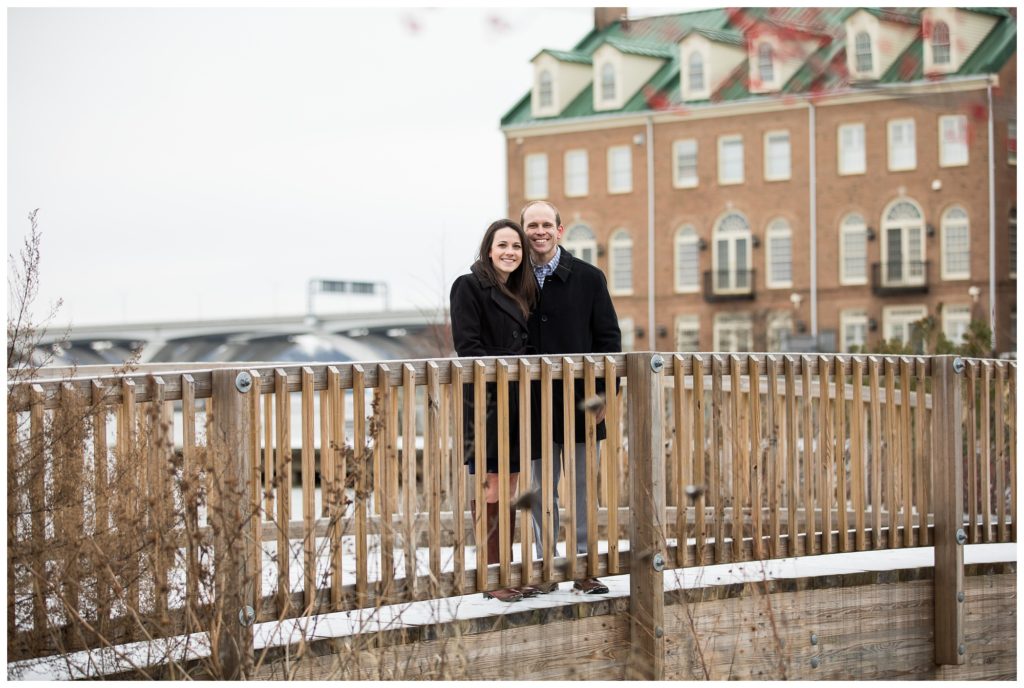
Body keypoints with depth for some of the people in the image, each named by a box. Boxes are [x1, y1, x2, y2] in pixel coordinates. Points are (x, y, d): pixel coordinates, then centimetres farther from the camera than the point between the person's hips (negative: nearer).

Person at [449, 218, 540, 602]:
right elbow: (467, 345, -12)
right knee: (490, 487, -6)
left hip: (518, 402, 7)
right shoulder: (469, 287, -4)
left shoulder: (522, 292, 18)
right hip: (486, 401, -7)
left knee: (510, 490, 9)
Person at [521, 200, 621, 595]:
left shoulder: (588, 278, 2)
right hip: (534, 405, 1)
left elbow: (608, 338, 3)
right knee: (540, 491, 7)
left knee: (584, 487, 5)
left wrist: (603, 393, -5)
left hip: (579, 401, 0)